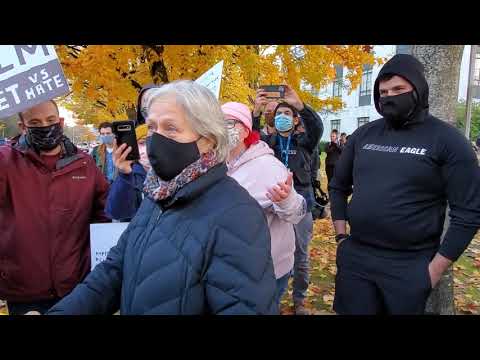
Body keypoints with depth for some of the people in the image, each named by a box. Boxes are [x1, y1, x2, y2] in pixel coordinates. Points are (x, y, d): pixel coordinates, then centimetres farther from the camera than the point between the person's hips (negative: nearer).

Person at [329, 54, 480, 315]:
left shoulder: (446, 139, -6)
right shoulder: (363, 134, 5)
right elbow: (338, 187, 12)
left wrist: (435, 268, -10)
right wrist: (341, 237, 5)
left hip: (410, 267, -3)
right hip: (354, 259, 4)